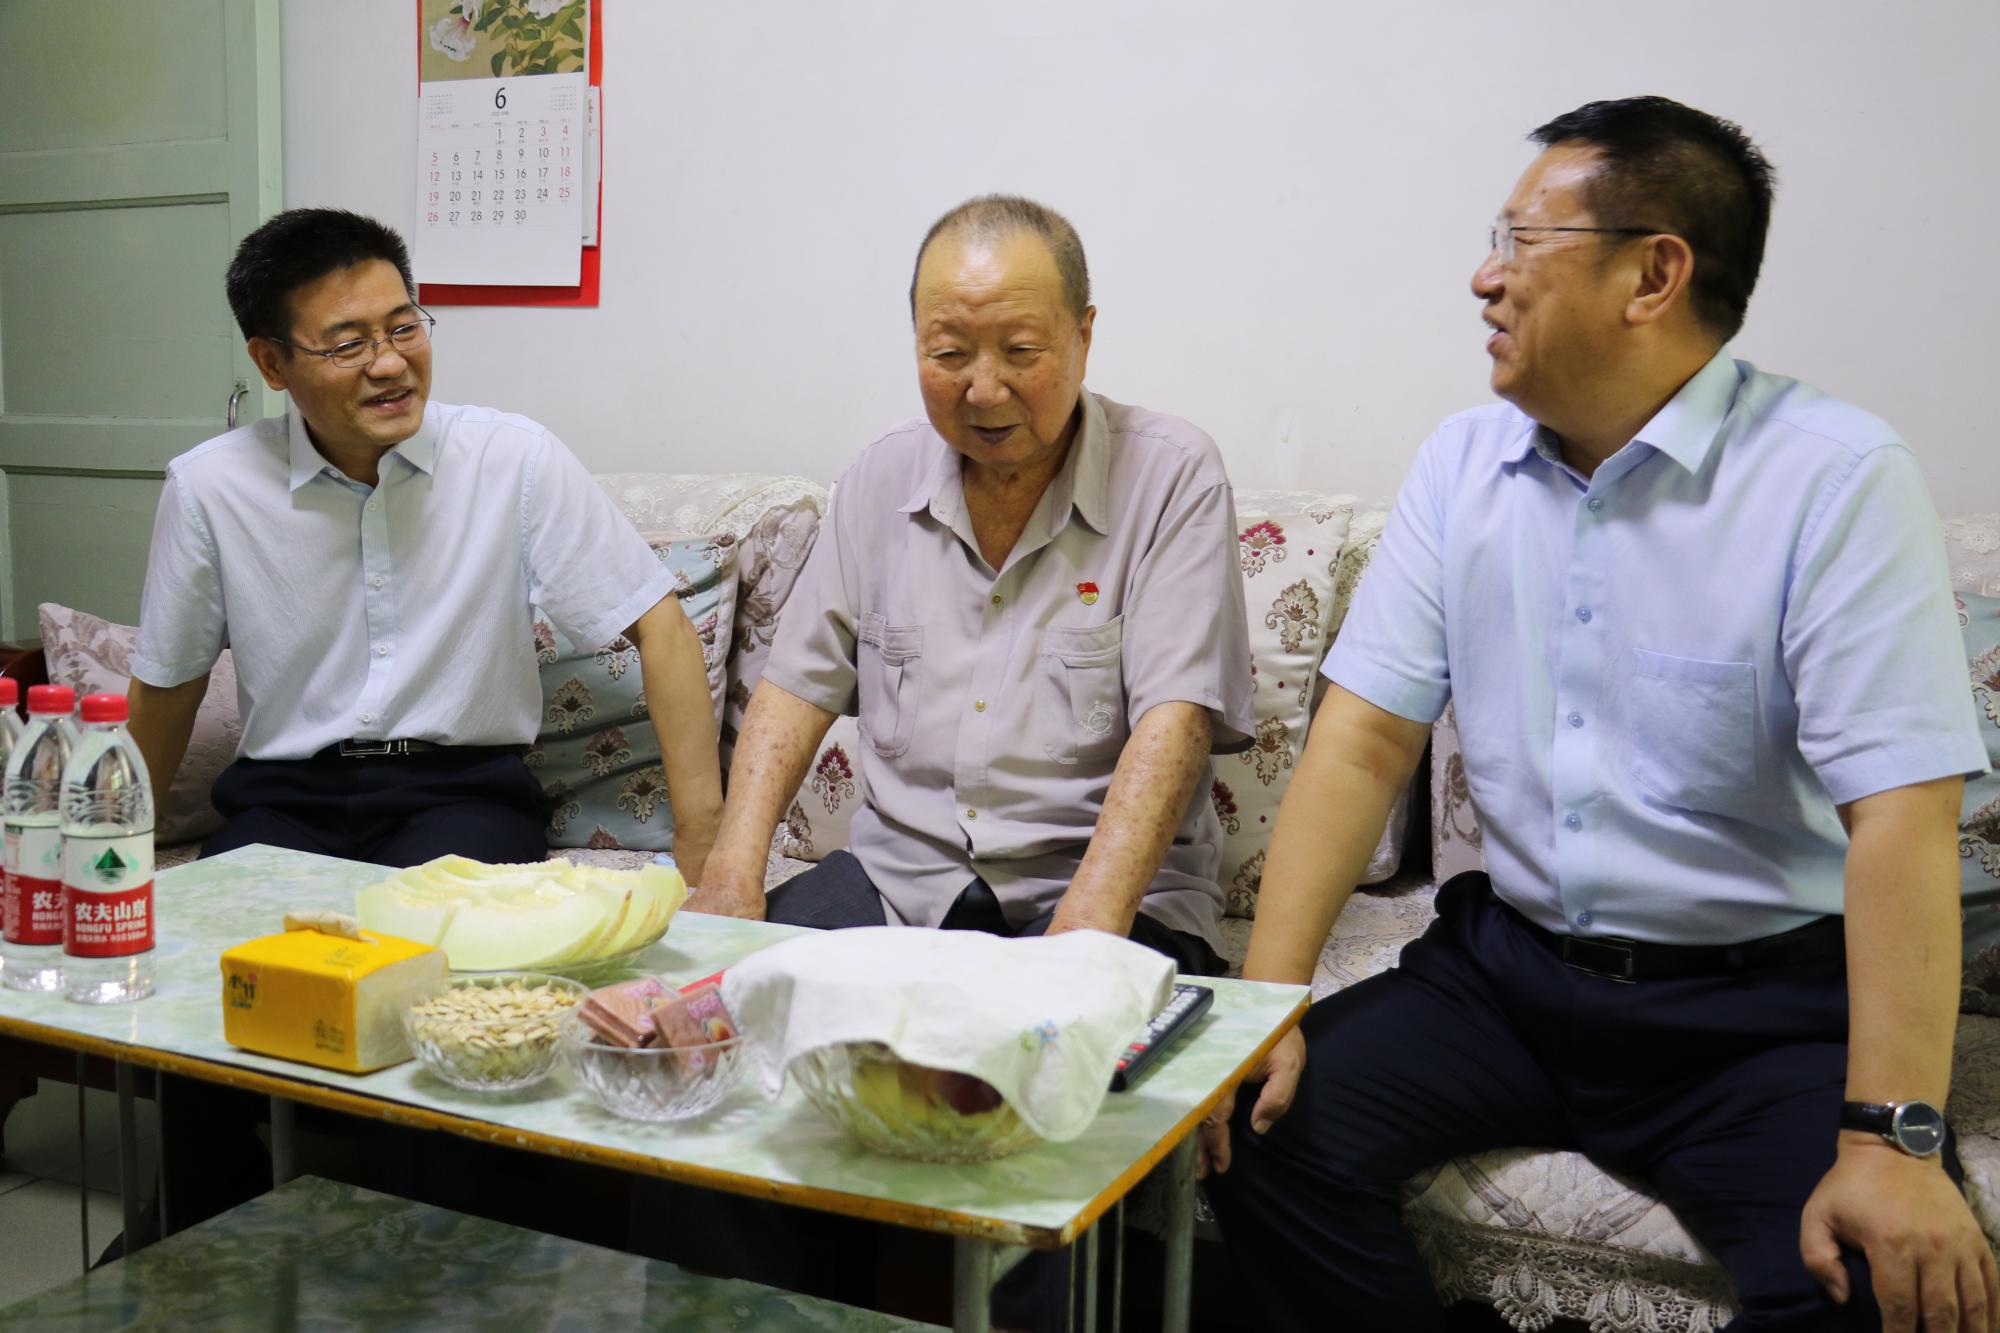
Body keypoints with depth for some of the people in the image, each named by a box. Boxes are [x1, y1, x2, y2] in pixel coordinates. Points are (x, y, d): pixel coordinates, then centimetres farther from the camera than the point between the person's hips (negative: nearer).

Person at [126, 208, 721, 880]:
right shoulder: (207, 488, -2)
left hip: (465, 789, -2)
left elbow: (658, 626, -6)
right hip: (286, 796, 2)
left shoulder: (515, 459, -7)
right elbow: (168, 685, 10)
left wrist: (700, 844, -13)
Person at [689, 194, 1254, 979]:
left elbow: (1174, 719, -15)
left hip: (1112, 892, -4)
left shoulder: (1171, 474, -6)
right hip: (899, 876, 5)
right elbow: (798, 686, 10)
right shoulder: (882, 478, 9)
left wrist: (1085, 931, -26)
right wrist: (732, 878, -5)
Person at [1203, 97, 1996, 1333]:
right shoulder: (1464, 464, 3)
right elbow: (1366, 740, -1)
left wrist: (1892, 1141, -26)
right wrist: (1267, 1000, -12)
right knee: (1270, 1126, -16)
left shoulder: (1837, 475, -12)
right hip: (1508, 964, 4)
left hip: (1765, 1003, -3)